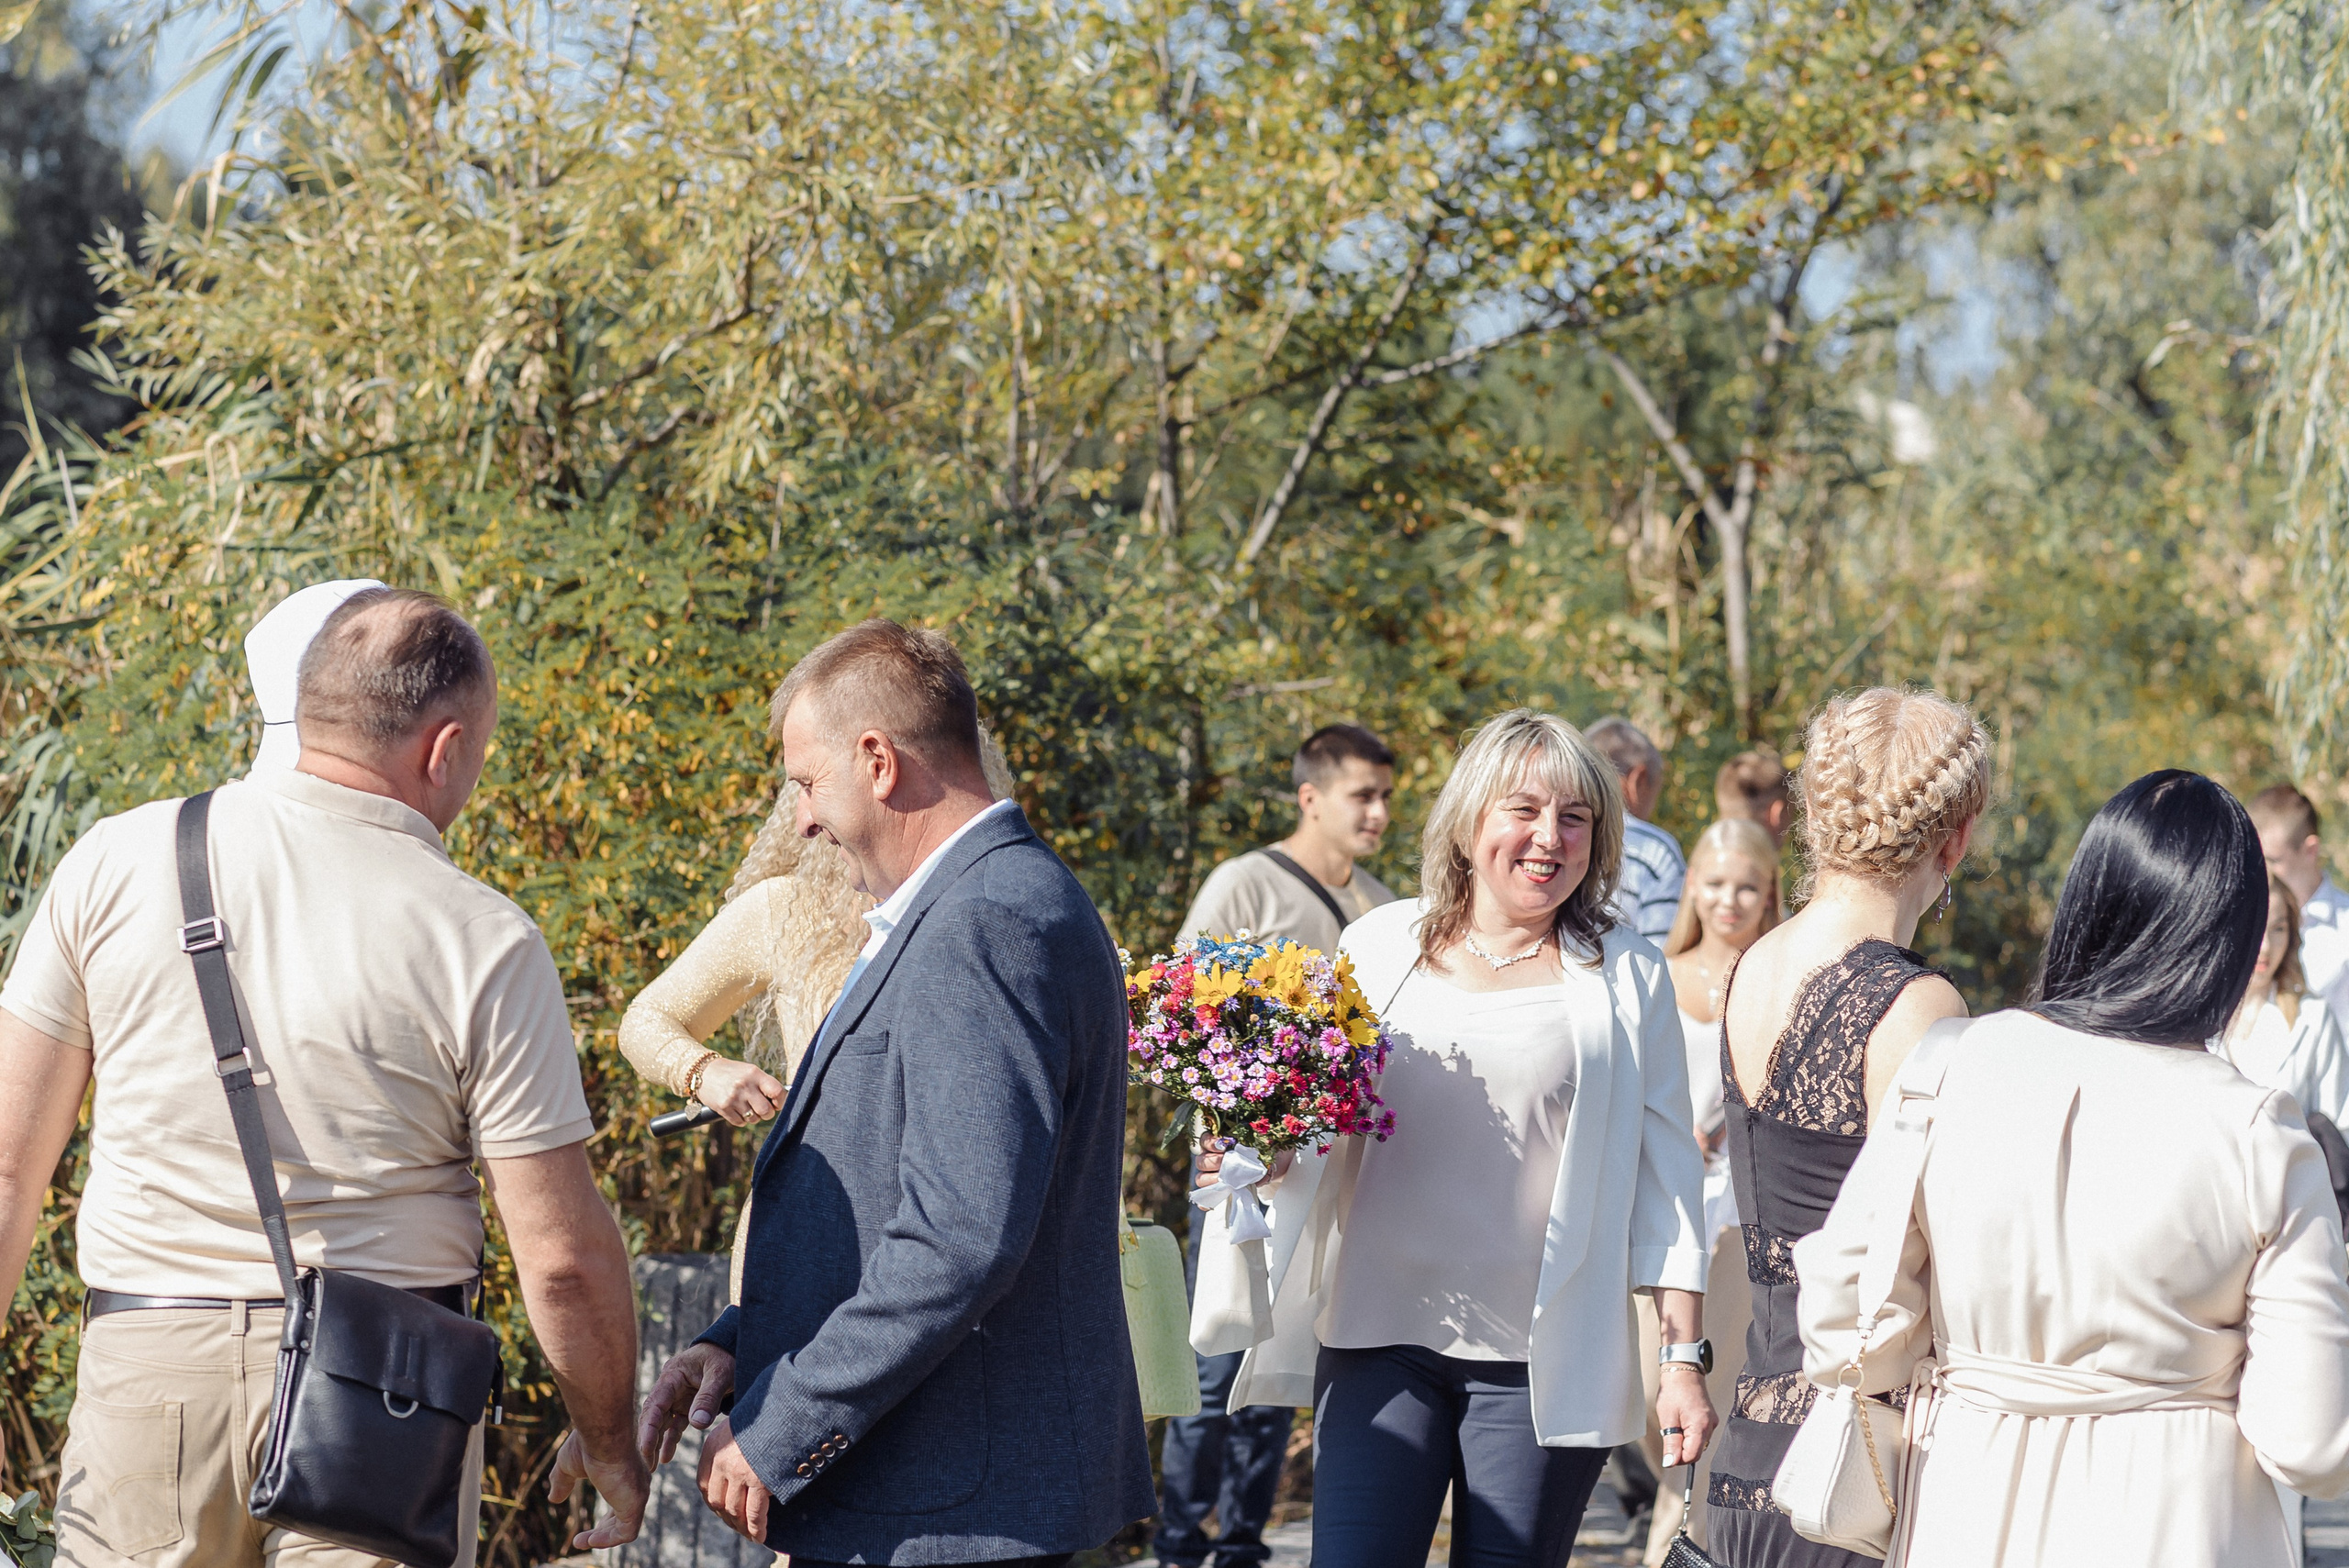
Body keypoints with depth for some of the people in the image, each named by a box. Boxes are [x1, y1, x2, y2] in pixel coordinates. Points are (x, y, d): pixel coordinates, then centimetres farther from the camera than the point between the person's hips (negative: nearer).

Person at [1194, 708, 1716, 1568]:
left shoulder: (1625, 975, 4)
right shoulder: (1378, 947, 8)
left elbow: (1664, 1174, 5)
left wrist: (1685, 1358, 2)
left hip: (1545, 1358, -1)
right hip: (1379, 1337, 1)